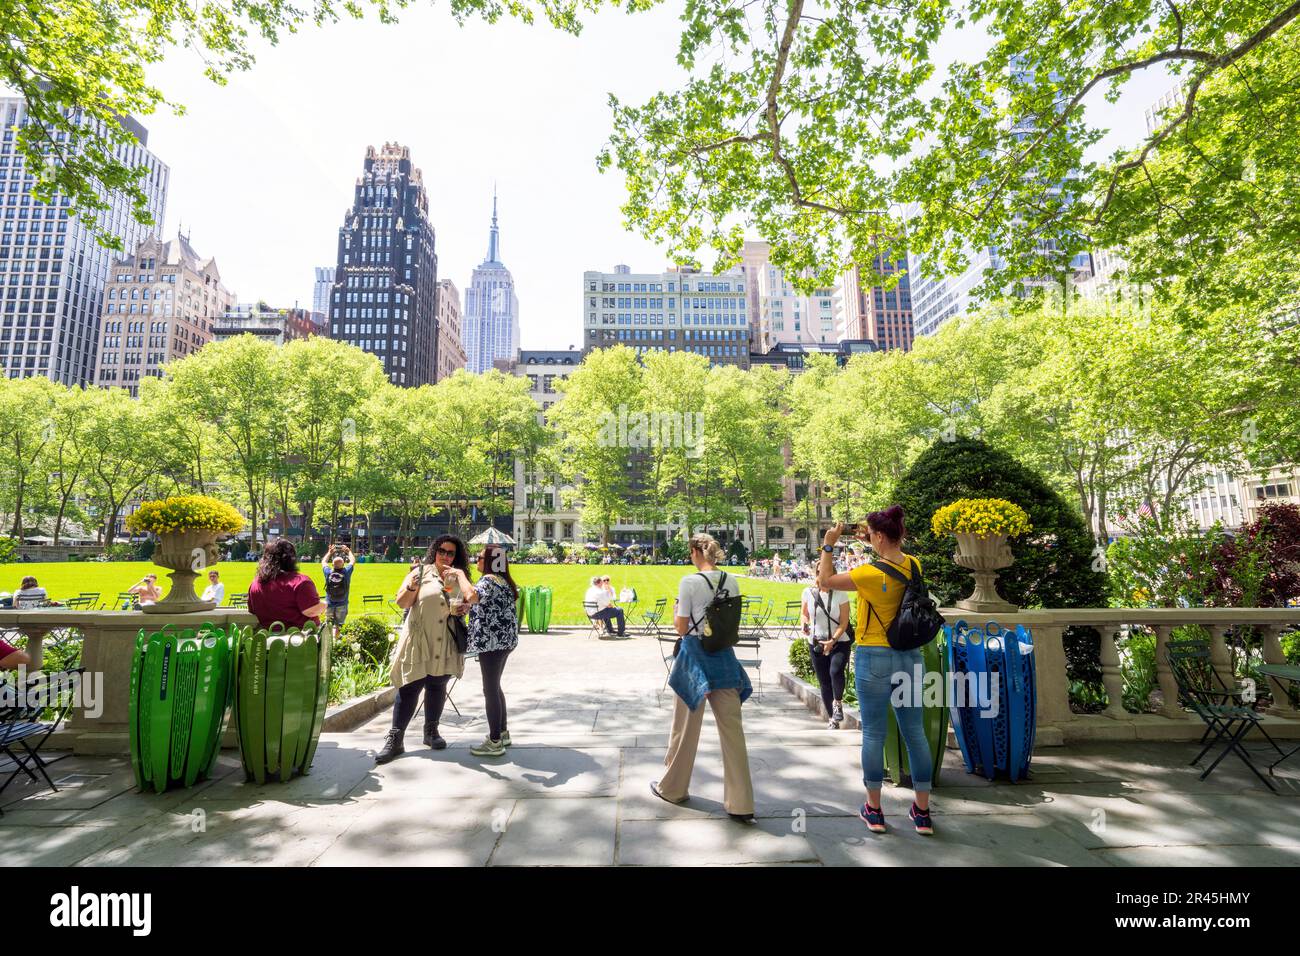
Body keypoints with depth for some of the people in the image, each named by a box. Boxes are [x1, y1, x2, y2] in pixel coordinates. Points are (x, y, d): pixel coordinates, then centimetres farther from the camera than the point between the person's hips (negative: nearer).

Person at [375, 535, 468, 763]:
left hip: (445, 645, 4)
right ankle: (395, 739, 8)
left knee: (437, 686, 13)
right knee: (410, 688, -1)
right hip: (418, 640, -3)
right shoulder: (421, 571, -3)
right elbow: (401, 603, -5)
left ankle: (431, 731, 28)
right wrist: (412, 587, -24)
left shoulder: (458, 578, 8)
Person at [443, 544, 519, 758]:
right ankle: (502, 733, 29)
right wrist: (466, 606, 13)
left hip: (493, 641, -10)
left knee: (490, 689, -2)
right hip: (502, 640, 10)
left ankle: (494, 743, 6)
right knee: (495, 686, 19)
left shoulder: (490, 580, -17)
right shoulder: (501, 580, 15)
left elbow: (471, 596, -37)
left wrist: (459, 574, -23)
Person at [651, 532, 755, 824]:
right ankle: (741, 804, 11)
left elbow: (681, 628, -9)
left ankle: (673, 787, 32)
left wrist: (675, 611, 8)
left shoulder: (690, 582, -13)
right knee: (732, 729, 7)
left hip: (695, 654, -4)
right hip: (724, 656, 4)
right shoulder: (732, 581, 2)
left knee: (686, 726, 12)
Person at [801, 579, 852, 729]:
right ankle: (832, 718, 25)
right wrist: (805, 624, -12)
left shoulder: (840, 594, -10)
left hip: (839, 642, -3)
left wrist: (832, 641, -21)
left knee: (835, 671, -28)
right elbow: (803, 614, 10)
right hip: (816, 643, 3)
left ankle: (838, 702, -1)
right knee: (824, 682, 8)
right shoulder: (809, 592, -4)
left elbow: (844, 623, -10)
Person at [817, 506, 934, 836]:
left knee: (873, 733, 7)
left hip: (874, 659, -5)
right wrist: (870, 540, 14)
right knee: (915, 732, 13)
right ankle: (922, 812, 23)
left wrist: (828, 545, -3)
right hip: (910, 657, 6)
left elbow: (825, 581, -8)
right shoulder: (914, 566, -2)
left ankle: (874, 810, 19)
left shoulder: (872, 574, -19)